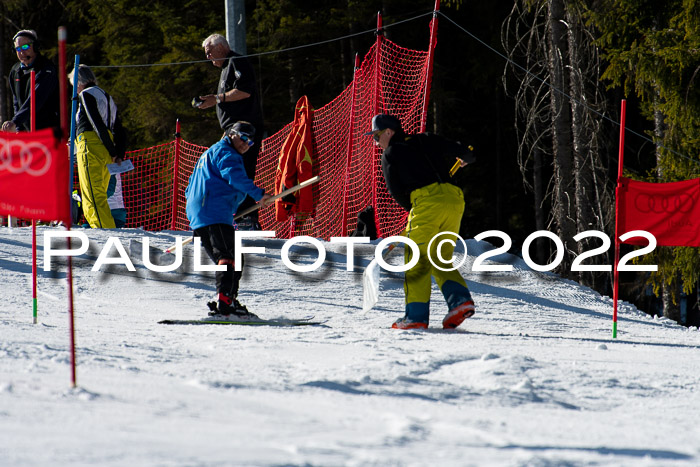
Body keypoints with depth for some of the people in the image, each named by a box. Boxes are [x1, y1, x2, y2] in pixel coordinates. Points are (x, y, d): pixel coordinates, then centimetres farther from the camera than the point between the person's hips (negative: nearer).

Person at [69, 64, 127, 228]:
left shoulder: (86, 95, -3)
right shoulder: (107, 97, 25)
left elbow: (98, 124, -14)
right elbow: (119, 130, 18)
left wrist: (113, 152, -15)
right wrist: (119, 155, 9)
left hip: (91, 147, -9)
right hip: (106, 152, 9)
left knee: (93, 194, -13)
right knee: (99, 195, 12)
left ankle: (104, 229, -24)